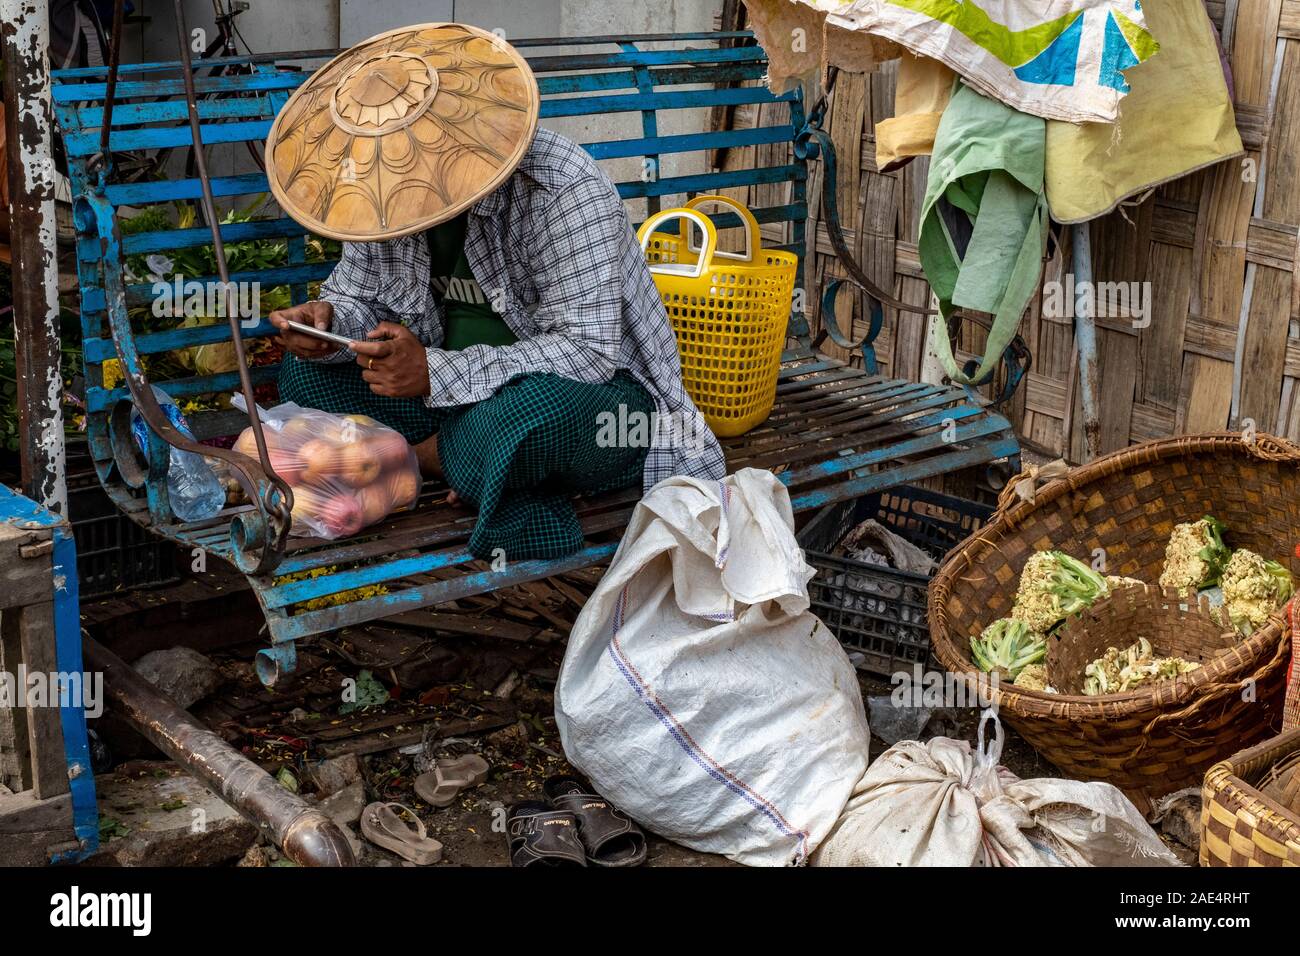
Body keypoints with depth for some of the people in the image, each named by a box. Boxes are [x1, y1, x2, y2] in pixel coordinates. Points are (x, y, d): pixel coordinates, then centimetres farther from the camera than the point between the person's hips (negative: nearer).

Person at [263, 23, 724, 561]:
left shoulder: (564, 193, -26)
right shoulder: (382, 186, -5)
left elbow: (587, 351, -31)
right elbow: (361, 298, 6)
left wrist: (437, 372, -37)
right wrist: (328, 320, -20)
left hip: (596, 389, -7)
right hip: (461, 392, 8)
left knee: (518, 415, -42)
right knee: (307, 372, -6)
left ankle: (421, 455, -6)